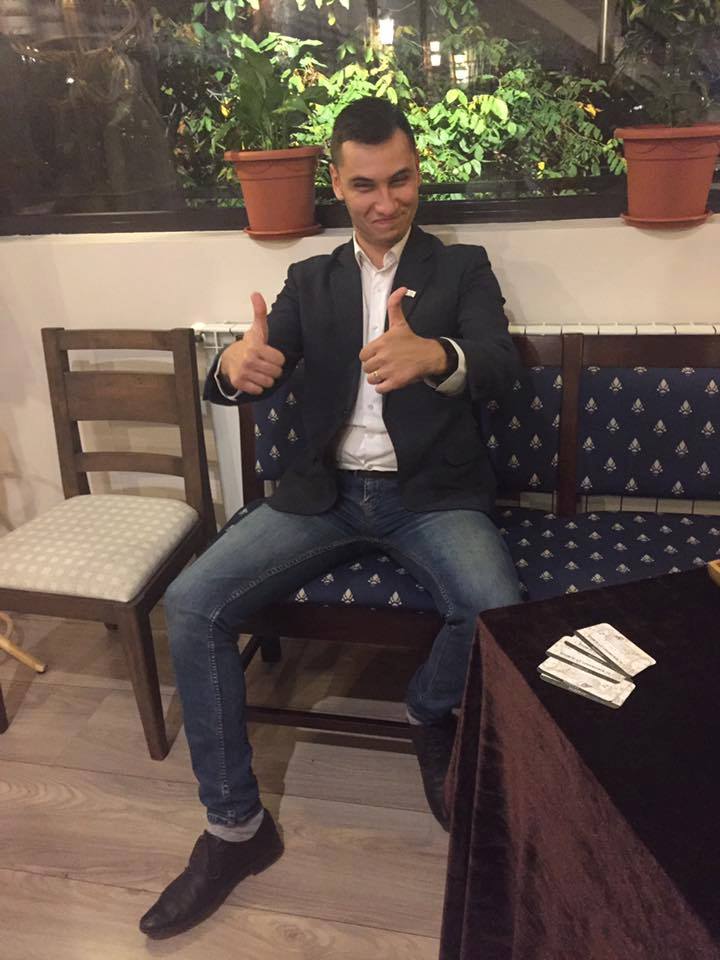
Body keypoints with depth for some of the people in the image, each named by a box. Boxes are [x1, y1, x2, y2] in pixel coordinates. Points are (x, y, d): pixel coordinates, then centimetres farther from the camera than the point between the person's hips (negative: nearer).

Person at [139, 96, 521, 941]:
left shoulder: (463, 269, 6)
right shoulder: (311, 281, 12)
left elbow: (498, 366, -13)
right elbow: (250, 379, 0)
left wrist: (435, 355, -38)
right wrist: (237, 364, -28)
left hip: (431, 493, -2)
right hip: (324, 492, 2)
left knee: (498, 609, -31)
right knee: (191, 603, -17)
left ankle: (429, 713, 6)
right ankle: (235, 828, -2)